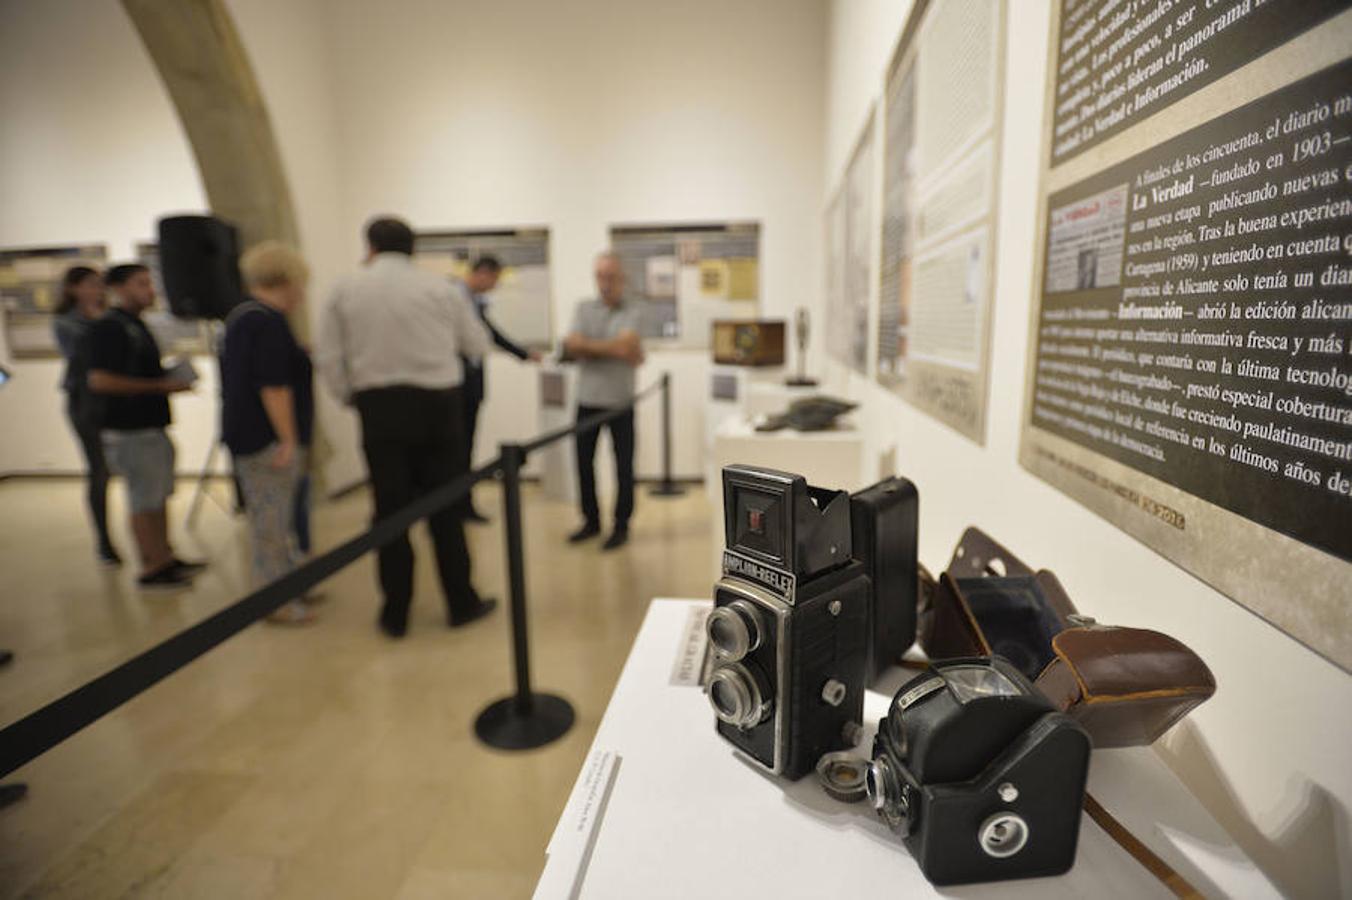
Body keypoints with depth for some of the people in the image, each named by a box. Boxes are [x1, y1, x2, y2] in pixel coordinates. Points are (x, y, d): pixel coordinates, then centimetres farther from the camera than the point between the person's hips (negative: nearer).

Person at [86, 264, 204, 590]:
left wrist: (171, 380, 7)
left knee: (159, 496, 15)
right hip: (130, 431, -9)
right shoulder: (109, 327, -14)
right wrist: (160, 386, -20)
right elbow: (99, 380, -22)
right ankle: (150, 569, 9)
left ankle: (165, 558, 26)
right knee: (144, 501, -1)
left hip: (151, 425, 9)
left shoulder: (135, 325, 15)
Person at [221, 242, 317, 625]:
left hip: (245, 435, 10)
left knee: (273, 520, 17)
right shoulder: (270, 321, -16)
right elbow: (272, 385, -22)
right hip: (268, 438, -10)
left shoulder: (241, 315, 16)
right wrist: (288, 440, -21)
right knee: (272, 520, -2)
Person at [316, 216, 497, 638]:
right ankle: (461, 603, 17)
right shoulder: (439, 287, 2)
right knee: (445, 508, 8)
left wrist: (350, 396, 16)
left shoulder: (347, 289, 4)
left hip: (379, 406, 1)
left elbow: (328, 357, 2)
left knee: (391, 509, 8)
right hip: (437, 401, 0)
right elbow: (478, 344, 10)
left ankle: (396, 612, 18)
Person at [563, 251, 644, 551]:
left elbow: (626, 347, -18)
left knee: (624, 466, 3)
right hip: (588, 400, 3)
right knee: (584, 462, 9)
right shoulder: (584, 308, 8)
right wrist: (614, 349, -13)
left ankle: (621, 526, 17)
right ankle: (591, 521, 25)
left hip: (620, 402, -3)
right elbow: (571, 347, -7)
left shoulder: (632, 313, -1)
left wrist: (587, 345, -8)